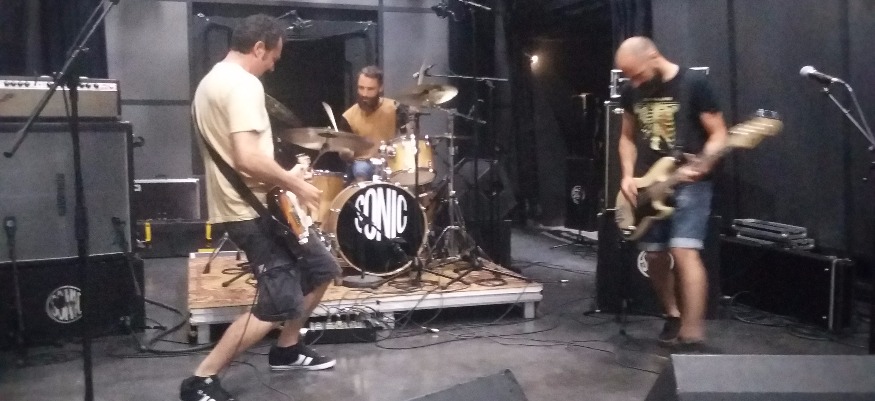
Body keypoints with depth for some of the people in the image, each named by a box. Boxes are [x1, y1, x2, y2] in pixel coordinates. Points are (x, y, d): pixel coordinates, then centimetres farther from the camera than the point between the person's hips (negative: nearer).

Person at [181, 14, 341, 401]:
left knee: (321, 268, 17)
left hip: (246, 204, 11)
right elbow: (247, 159, -28)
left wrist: (282, 178, 14)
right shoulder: (243, 84, -17)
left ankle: (287, 349, 32)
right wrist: (295, 184, -14)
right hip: (251, 211, -11)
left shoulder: (212, 80, 17)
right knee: (280, 304, -7)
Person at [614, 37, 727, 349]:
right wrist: (628, 176, 1)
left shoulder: (693, 85, -9)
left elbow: (718, 134, -6)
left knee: (685, 251, -18)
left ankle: (692, 334, -16)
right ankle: (673, 315, 31)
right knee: (655, 256, 9)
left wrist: (700, 166, -24)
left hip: (690, 184, -5)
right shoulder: (632, 92, 6)